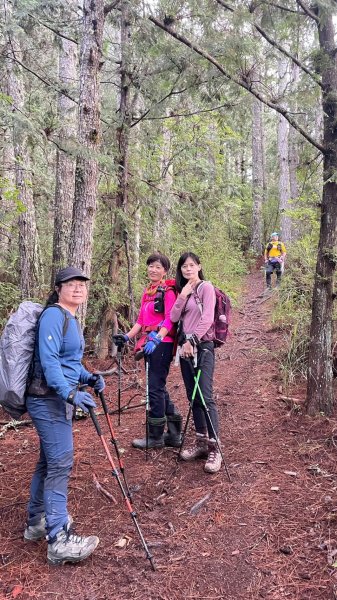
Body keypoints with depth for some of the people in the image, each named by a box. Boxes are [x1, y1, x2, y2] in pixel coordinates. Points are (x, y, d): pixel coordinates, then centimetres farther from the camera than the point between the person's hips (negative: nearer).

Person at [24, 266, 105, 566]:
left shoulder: (71, 319, 14)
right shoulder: (54, 315, -14)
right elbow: (49, 360, -23)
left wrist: (88, 378, 4)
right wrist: (70, 393, -30)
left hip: (58, 399, 10)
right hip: (49, 400, -10)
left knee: (49, 462, 17)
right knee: (60, 464, -9)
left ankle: (37, 522, 31)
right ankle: (59, 541, -3)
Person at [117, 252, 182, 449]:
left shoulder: (168, 291, -7)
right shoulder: (147, 292, 17)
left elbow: (169, 319, -17)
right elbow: (141, 320, 18)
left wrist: (157, 338, -29)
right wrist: (127, 336, 8)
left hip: (162, 343, -9)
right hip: (150, 344, 9)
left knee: (155, 387, -4)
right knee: (159, 387, 13)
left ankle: (156, 436, 10)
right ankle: (174, 434, 24)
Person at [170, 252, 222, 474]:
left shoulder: (206, 287, -4)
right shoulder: (183, 291, 16)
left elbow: (207, 319, -14)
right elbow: (174, 318, 4)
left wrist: (192, 340, -20)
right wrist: (182, 296, -7)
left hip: (202, 346, -7)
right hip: (185, 347, 7)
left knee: (206, 396, -13)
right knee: (193, 397, 9)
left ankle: (214, 448, -9)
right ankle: (201, 441, 18)